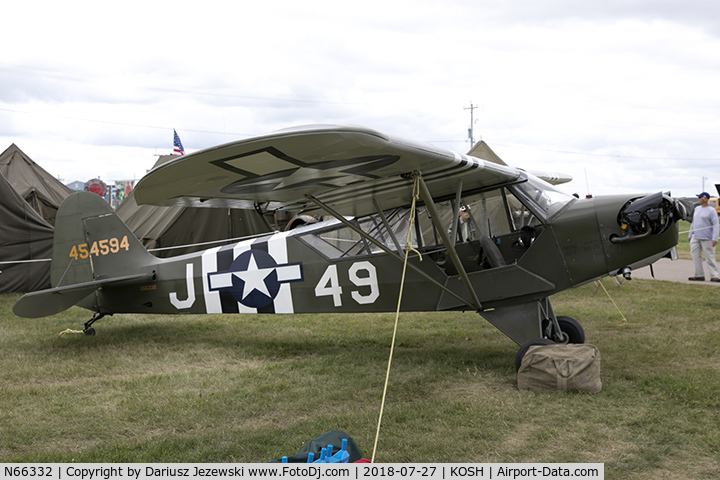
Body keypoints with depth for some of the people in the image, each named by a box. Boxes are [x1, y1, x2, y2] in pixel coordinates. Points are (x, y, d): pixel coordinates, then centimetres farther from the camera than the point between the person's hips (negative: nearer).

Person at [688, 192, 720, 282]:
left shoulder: (711, 211, -8)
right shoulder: (697, 209, 14)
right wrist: (690, 234, 19)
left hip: (707, 239, -7)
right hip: (695, 238, 7)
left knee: (710, 258, -5)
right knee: (695, 255, 5)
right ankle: (699, 275, 11)